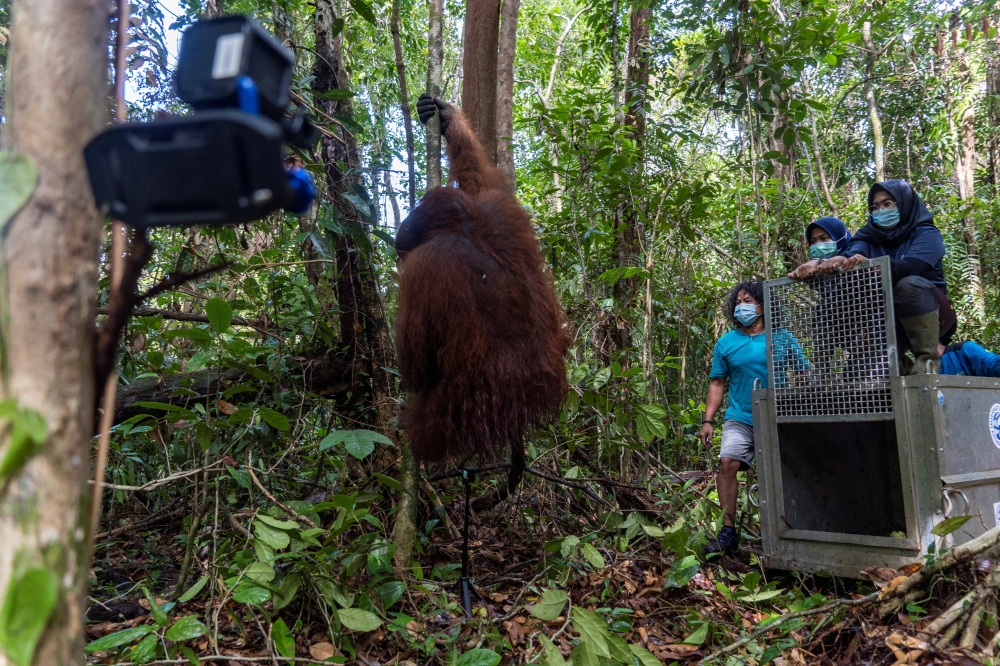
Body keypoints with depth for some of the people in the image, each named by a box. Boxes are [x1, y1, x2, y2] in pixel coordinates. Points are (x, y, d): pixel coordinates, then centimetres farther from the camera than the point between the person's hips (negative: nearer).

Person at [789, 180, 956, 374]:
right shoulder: (870, 236, 6)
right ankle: (904, 367, 16)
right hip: (891, 319, 5)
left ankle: (928, 360, -23)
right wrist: (819, 263, -40)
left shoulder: (926, 234, -5)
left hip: (931, 315, -4)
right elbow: (848, 254, -17)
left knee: (909, 284, -34)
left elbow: (910, 266, -28)